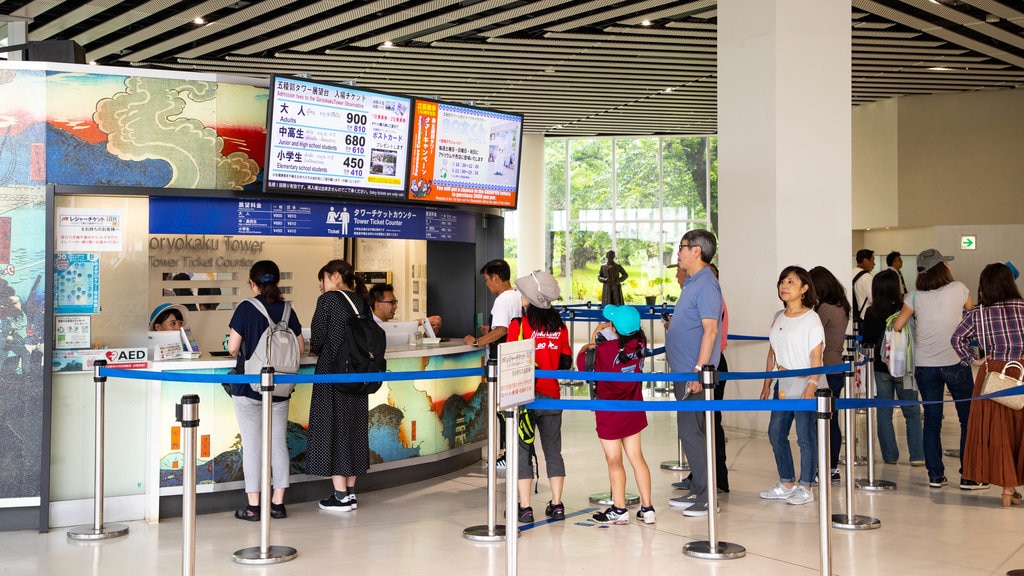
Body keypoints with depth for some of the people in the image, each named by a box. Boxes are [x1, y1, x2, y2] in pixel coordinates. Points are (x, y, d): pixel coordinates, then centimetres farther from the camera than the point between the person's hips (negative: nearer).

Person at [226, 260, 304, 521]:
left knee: (252, 445, 3)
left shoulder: (246, 308, -10)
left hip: (248, 386, -3)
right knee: (278, 443, 11)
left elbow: (233, 347, -12)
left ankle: (253, 506, 6)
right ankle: (278, 503, 15)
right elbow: (300, 348, 4)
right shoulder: (287, 310, 1)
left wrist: (242, 351, 11)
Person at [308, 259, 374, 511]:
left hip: (332, 372, -6)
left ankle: (341, 496, 1)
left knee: (332, 429, 0)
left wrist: (317, 350, 14)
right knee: (354, 429, 12)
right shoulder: (362, 302, 8)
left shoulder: (328, 300, -9)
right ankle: (350, 492, 17)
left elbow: (317, 339, -7)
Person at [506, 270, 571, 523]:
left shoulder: (519, 324, -12)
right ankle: (556, 505, 16)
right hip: (551, 395, 4)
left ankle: (524, 507, 2)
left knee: (522, 450, 3)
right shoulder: (559, 326, 1)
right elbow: (566, 363, 7)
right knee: (553, 450, 13)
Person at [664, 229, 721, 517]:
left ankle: (707, 498, 2)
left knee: (692, 433, -6)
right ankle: (697, 491, 23)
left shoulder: (706, 285, -15)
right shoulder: (691, 283, 15)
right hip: (683, 372, 10)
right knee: (689, 432, 14)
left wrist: (698, 371, -25)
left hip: (694, 374, -10)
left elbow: (710, 329, -22)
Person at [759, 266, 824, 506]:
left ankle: (805, 488, 10)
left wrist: (812, 385, -20)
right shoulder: (778, 317, 12)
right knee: (776, 433, 10)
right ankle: (786, 484, 22)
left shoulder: (811, 318, -8)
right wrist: (767, 384, 15)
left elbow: (816, 357, -12)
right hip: (782, 385, 8)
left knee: (805, 436, -1)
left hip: (803, 385, -8)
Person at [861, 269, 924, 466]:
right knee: (912, 413, 9)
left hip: (880, 368, 1)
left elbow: (866, 341, 2)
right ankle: (917, 456, 6)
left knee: (884, 413, 10)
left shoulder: (871, 313, -7)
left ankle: (890, 456, 13)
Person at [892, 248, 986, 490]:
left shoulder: (915, 296, 1)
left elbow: (897, 325, 1)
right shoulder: (958, 289, -3)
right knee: (969, 419, 8)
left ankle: (935, 475, 12)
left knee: (932, 420, 10)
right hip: (955, 362, -3)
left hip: (924, 365, 3)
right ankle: (968, 476, 7)